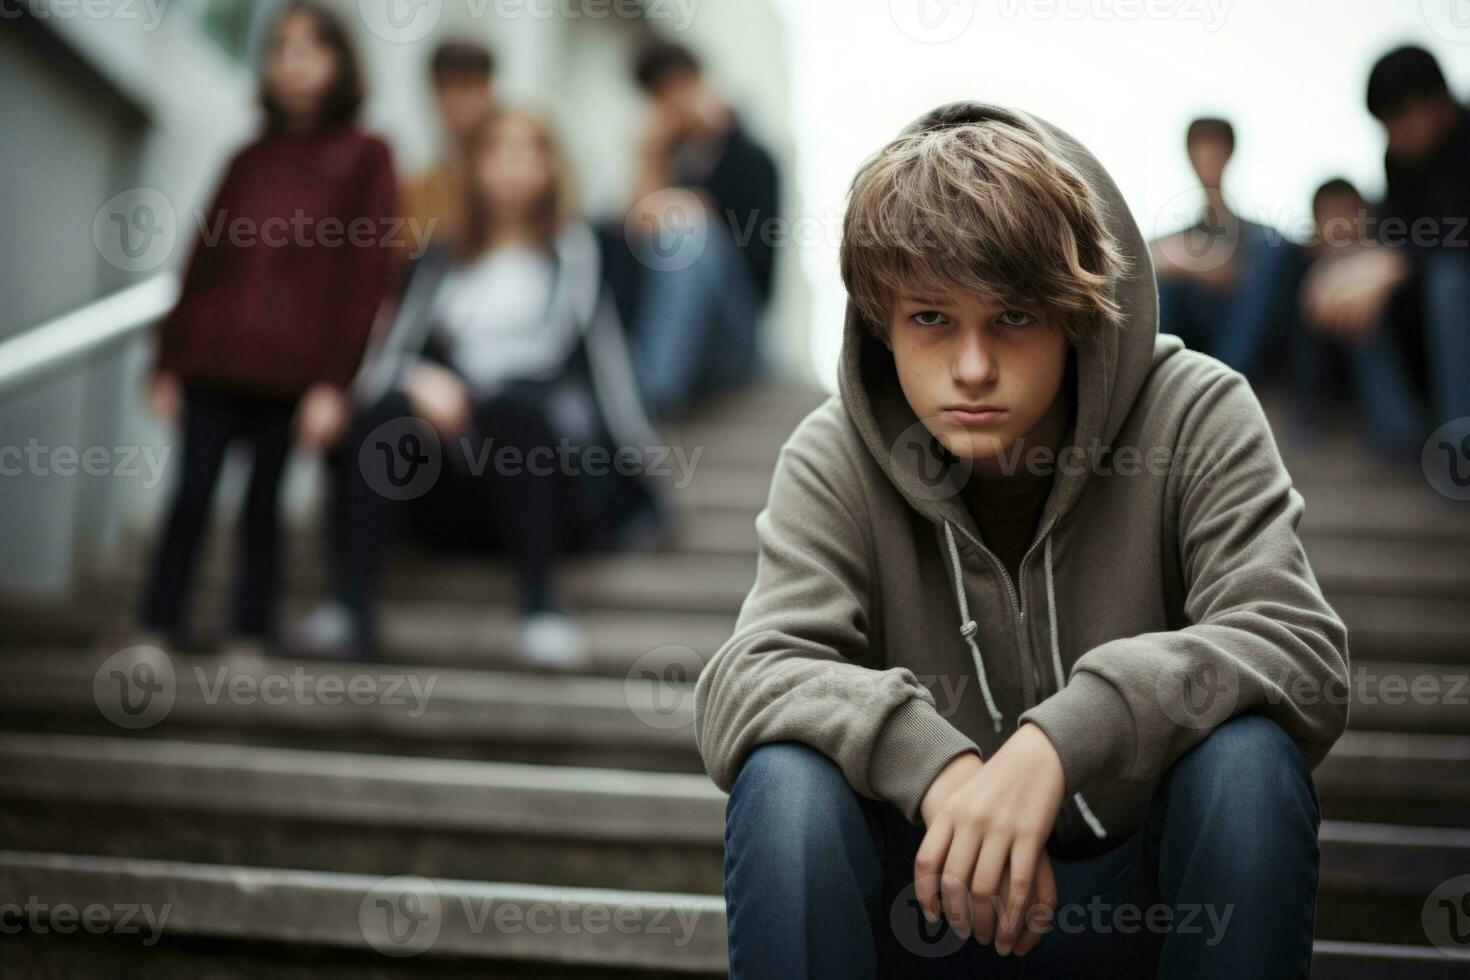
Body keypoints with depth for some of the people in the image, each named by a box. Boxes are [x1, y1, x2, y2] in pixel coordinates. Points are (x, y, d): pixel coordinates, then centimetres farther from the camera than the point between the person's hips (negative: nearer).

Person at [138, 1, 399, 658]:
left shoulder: (364, 159, 4)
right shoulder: (249, 159, 16)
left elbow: (367, 273, -2)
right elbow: (203, 262, 16)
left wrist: (334, 381, -8)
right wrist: (169, 360, 10)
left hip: (287, 370, -3)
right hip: (211, 361, 3)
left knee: (262, 505, 1)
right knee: (191, 497, 0)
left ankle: (248, 642, 8)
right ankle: (155, 633, 3)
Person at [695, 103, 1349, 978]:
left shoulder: (1192, 417, -9)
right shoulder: (837, 462, -5)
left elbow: (1303, 649, -23)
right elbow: (745, 683, -19)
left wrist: (1061, 739, -39)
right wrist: (934, 764, -40)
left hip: (1143, 899, 0)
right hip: (933, 892, 0)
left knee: (1248, 753, -31)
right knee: (786, 773, -29)